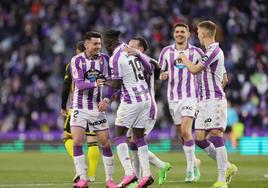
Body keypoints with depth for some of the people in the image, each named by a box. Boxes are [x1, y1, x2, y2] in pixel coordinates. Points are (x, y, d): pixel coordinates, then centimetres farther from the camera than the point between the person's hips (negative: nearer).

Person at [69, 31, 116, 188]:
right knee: (77, 141, -12)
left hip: (97, 108, 2)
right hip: (80, 108, -2)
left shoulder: (104, 58, 1)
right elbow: (79, 84, -17)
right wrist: (95, 83, -34)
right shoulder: (76, 60, -6)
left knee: (105, 143, 0)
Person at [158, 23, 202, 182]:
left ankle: (191, 167, -11)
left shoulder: (195, 52, 0)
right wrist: (163, 75, -8)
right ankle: (194, 162, 26)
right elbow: (162, 72, 14)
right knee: (182, 134, 6)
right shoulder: (166, 51, 6)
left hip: (190, 96, -3)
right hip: (173, 97, 3)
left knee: (185, 131, -18)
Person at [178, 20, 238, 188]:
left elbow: (195, 70, -20)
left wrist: (183, 58, -3)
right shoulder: (215, 51, 20)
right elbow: (224, 78, 29)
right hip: (205, 101, 10)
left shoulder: (214, 51, -11)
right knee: (200, 138, 7)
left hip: (214, 100, -10)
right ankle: (228, 167, 16)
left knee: (216, 135, -13)